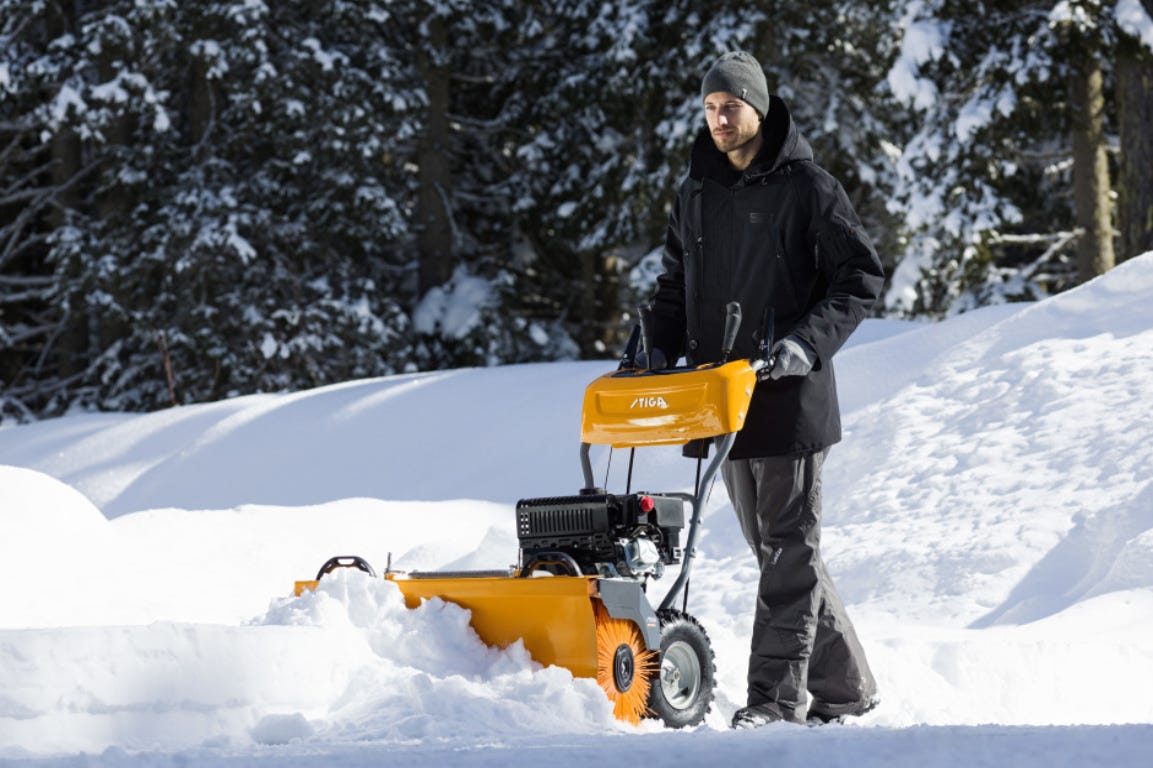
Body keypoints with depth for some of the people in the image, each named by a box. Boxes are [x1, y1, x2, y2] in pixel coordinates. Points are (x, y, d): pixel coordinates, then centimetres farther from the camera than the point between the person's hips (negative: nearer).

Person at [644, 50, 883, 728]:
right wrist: (662, 347, 4)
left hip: (790, 395, -7)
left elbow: (862, 277, -7)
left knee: (790, 548, -5)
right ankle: (844, 685, 19)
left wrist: (808, 343, -19)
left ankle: (778, 695, -6)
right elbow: (677, 284, 22)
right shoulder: (697, 195, 14)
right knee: (774, 548, 10)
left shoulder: (807, 188, -5)